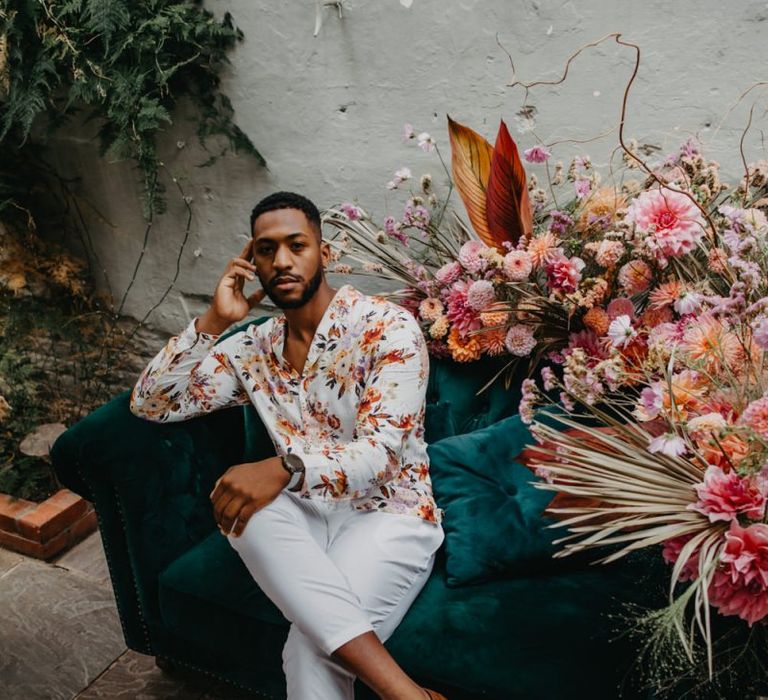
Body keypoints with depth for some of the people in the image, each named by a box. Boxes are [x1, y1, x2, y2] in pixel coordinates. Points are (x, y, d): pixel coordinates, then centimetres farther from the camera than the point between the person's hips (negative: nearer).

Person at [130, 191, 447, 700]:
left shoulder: (388, 326, -10)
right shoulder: (254, 347, 8)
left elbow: (383, 451, -19)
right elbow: (149, 404, 5)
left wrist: (286, 468, -38)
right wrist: (212, 322, -7)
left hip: (387, 513, -5)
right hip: (304, 514, 6)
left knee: (313, 652, -33)